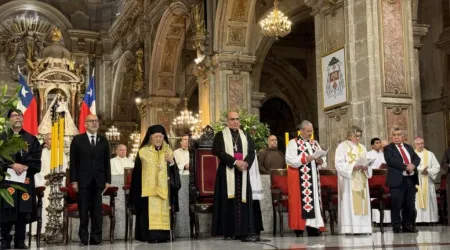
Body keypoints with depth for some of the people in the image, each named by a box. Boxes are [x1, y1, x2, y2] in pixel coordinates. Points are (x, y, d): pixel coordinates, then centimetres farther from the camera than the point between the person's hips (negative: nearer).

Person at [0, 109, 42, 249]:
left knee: (23, 211, 1)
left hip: (25, 179, 2)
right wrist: (12, 165, -16)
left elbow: (36, 159, 4)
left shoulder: (31, 139, 13)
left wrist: (24, 166, -13)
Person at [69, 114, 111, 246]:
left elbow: (107, 161, 9)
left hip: (98, 181, 2)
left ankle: (96, 238, 7)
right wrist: (74, 180, -6)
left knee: (97, 211, 2)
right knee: (83, 211, 1)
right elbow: (73, 162, 1)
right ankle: (83, 238, 7)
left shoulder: (103, 140, 11)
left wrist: (107, 180, 3)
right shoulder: (77, 139, 5)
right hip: (83, 180, -2)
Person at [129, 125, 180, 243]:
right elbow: (137, 172, 2)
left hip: (164, 188, 3)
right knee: (150, 211, -12)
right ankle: (151, 235, -11)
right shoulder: (143, 152, 2)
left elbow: (174, 171, 11)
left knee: (164, 210, -2)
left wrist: (172, 162, -9)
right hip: (149, 188, -3)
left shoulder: (168, 151, 11)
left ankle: (163, 235, 2)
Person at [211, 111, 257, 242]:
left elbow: (251, 152, 8)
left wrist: (246, 163, -13)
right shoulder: (220, 135, 4)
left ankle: (244, 231, -3)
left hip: (243, 172, 4)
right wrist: (235, 161, -18)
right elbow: (218, 152, -10)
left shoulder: (245, 136, 17)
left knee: (243, 200, -1)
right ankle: (228, 231, -1)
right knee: (229, 201, -4)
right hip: (227, 171, -3)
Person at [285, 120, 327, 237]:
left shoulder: (315, 143, 17)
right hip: (299, 179, -6)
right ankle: (299, 229, -5)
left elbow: (323, 160, 14)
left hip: (313, 178, 6)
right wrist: (305, 159, -21)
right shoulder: (293, 143, -1)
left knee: (314, 201, 4)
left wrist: (320, 161, -9)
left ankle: (313, 228, 7)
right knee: (300, 202, -8)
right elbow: (290, 160, -13)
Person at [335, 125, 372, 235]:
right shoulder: (342, 146, 0)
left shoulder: (362, 147, 19)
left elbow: (367, 162, 16)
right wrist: (352, 167, -20)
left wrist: (366, 167, -7)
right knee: (349, 204, -9)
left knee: (362, 203, 2)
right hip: (348, 180, -6)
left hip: (361, 180, 6)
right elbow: (339, 163, -9)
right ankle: (350, 228, -11)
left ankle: (361, 228, 4)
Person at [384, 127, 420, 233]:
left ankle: (407, 226, 16)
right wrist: (406, 167, -19)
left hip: (411, 179, 5)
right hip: (397, 180, -5)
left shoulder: (409, 147, 20)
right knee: (396, 204, -6)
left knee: (410, 204, 7)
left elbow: (417, 158, 11)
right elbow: (390, 160, -15)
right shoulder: (388, 148, 2)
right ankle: (396, 226, 1)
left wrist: (413, 165, -11)